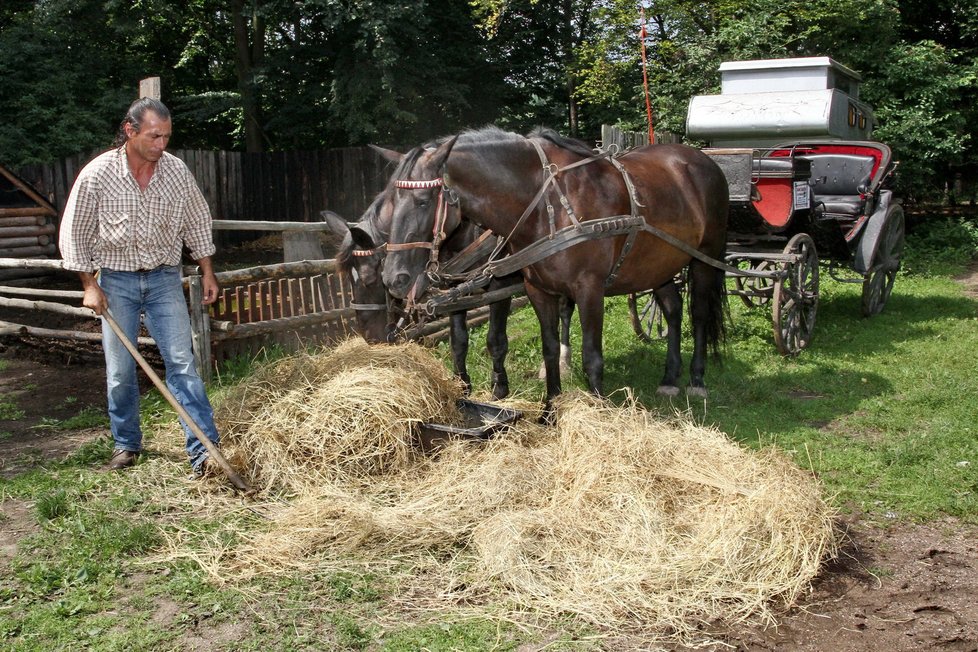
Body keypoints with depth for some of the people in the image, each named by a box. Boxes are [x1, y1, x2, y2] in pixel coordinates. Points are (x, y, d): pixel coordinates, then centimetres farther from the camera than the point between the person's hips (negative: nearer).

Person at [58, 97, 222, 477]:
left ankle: (204, 450, -7)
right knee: (119, 371, 5)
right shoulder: (97, 174, -11)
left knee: (182, 362, -6)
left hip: (164, 278, 1)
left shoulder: (177, 171, -5)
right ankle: (126, 444, 23)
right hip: (116, 281, -1)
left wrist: (207, 272, 9)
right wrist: (89, 284, -5)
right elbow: (73, 233, -2)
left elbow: (197, 223, 9)